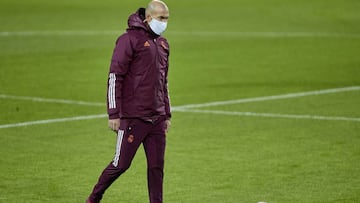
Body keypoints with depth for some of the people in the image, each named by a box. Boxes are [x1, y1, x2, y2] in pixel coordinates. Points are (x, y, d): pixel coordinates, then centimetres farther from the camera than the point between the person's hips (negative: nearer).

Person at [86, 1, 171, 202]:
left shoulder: (163, 44, 15)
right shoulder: (130, 39, -8)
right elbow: (115, 77, -11)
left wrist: (167, 114, 20)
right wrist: (114, 114, -14)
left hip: (157, 119, 6)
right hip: (133, 117, -6)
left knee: (157, 166, 3)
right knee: (121, 163, 0)